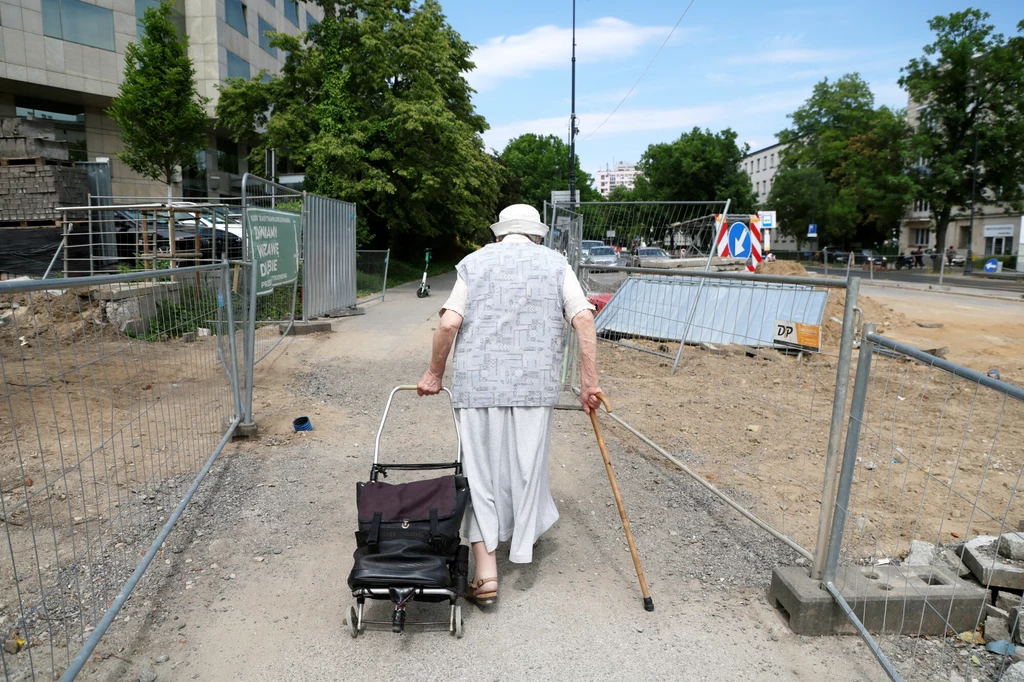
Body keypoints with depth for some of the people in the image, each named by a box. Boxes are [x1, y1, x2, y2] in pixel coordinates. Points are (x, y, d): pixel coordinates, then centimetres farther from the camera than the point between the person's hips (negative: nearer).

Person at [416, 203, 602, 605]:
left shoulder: (474, 263, 9)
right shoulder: (555, 263, 9)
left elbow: (449, 323, -3)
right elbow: (583, 319, -3)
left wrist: (434, 374, 8)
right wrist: (589, 382, -2)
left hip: (477, 383, 0)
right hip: (535, 385, 1)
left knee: (481, 471, 6)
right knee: (526, 467, 16)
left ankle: (486, 572, 4)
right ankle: (523, 543, 35)